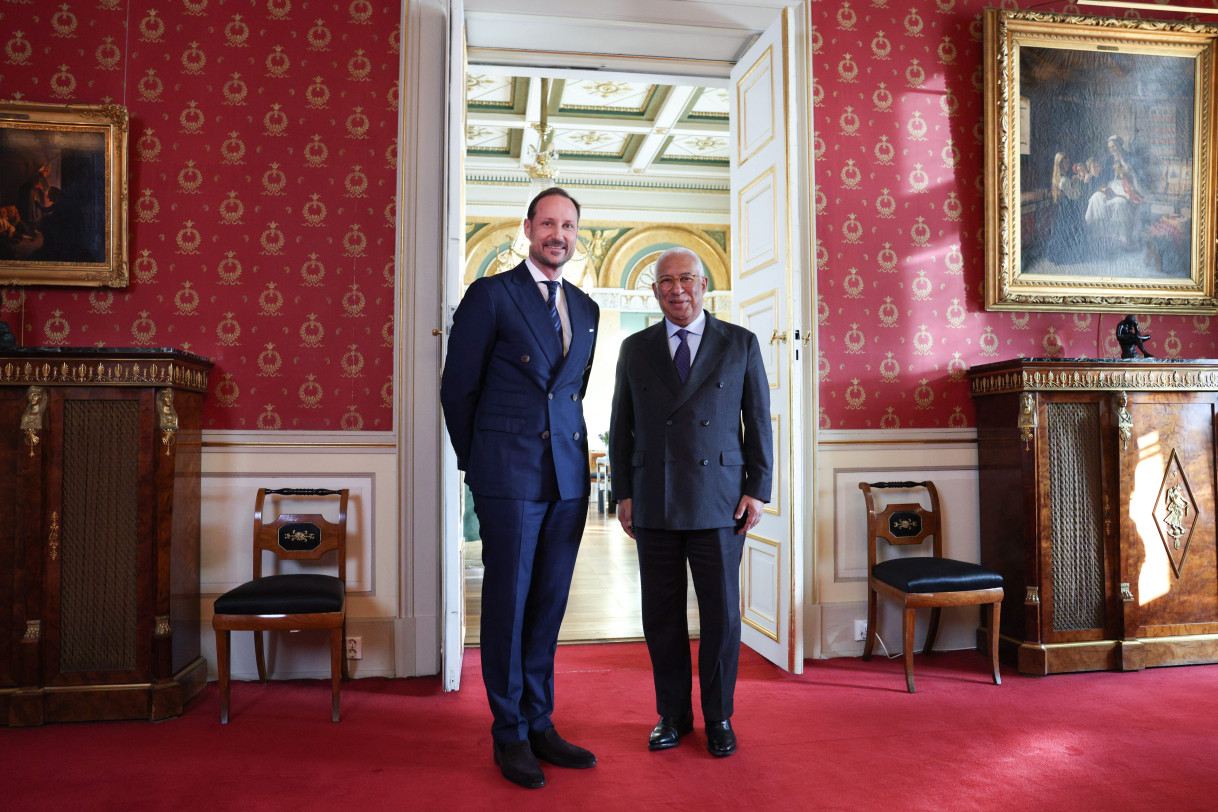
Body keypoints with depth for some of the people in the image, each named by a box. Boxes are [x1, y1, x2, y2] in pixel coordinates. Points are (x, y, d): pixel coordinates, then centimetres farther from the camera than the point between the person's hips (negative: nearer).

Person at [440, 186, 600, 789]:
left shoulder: (585, 308, 14)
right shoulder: (490, 295, -2)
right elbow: (457, 388, 0)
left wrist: (567, 442, 16)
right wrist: (478, 462, 6)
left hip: (568, 476, 5)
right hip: (510, 478, -5)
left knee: (549, 604, 10)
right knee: (508, 603, 3)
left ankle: (540, 724, 24)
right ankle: (511, 736, 16)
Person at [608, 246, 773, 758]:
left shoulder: (741, 344, 5)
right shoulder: (635, 349, 10)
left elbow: (759, 421, 5)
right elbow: (621, 427, 10)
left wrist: (757, 490, -2)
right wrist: (622, 494, 5)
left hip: (719, 503, -1)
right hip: (653, 505, 2)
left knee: (721, 615, 4)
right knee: (661, 616, 8)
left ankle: (718, 717, 23)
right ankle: (672, 714, 25)